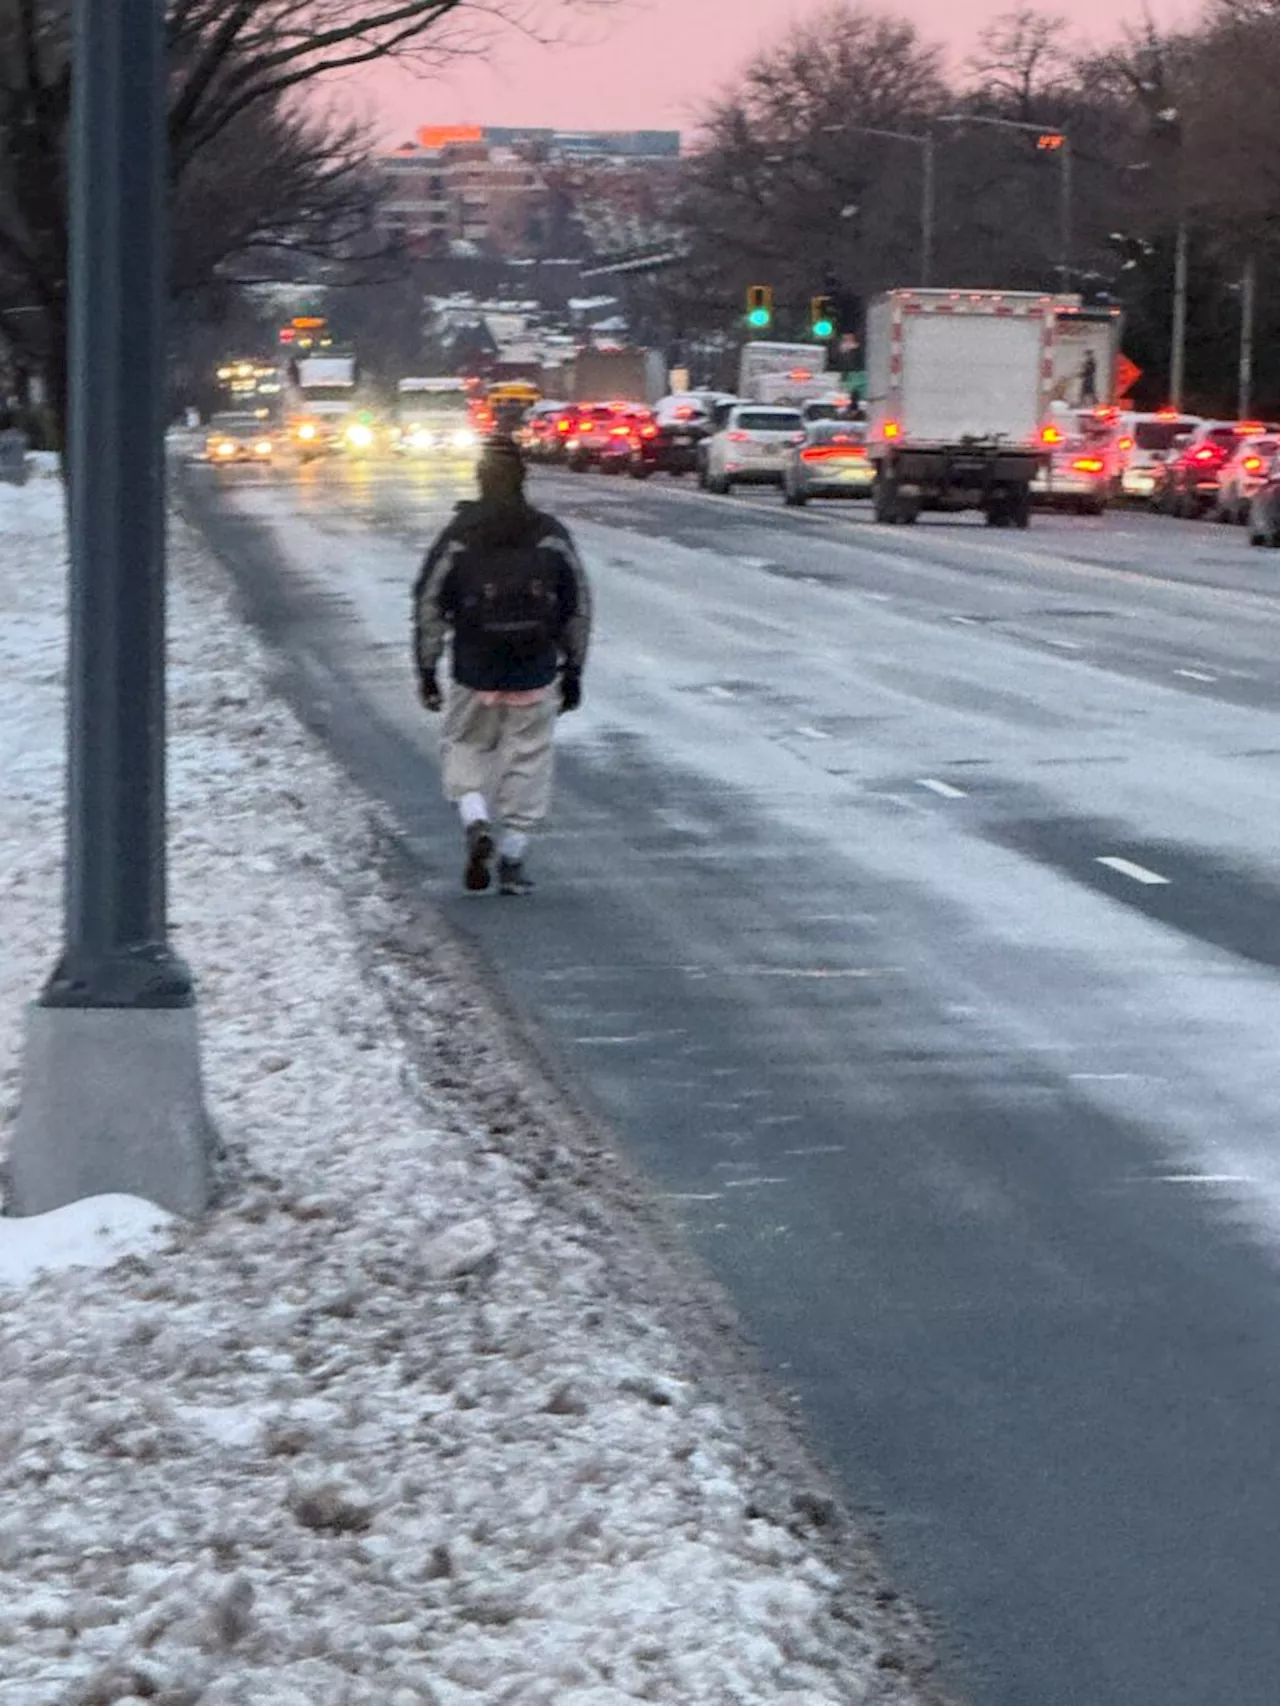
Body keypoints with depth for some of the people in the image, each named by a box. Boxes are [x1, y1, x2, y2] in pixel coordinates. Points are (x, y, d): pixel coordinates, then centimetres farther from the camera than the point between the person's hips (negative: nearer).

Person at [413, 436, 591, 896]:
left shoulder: (457, 538, -4)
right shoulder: (551, 537, 0)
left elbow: (428, 608, -3)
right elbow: (578, 608, 5)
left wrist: (427, 671, 5)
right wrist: (573, 671, 13)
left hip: (474, 675, -1)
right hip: (537, 678, 1)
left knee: (466, 746, 17)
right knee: (527, 761, 8)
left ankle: (475, 818, -8)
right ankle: (512, 860, 8)